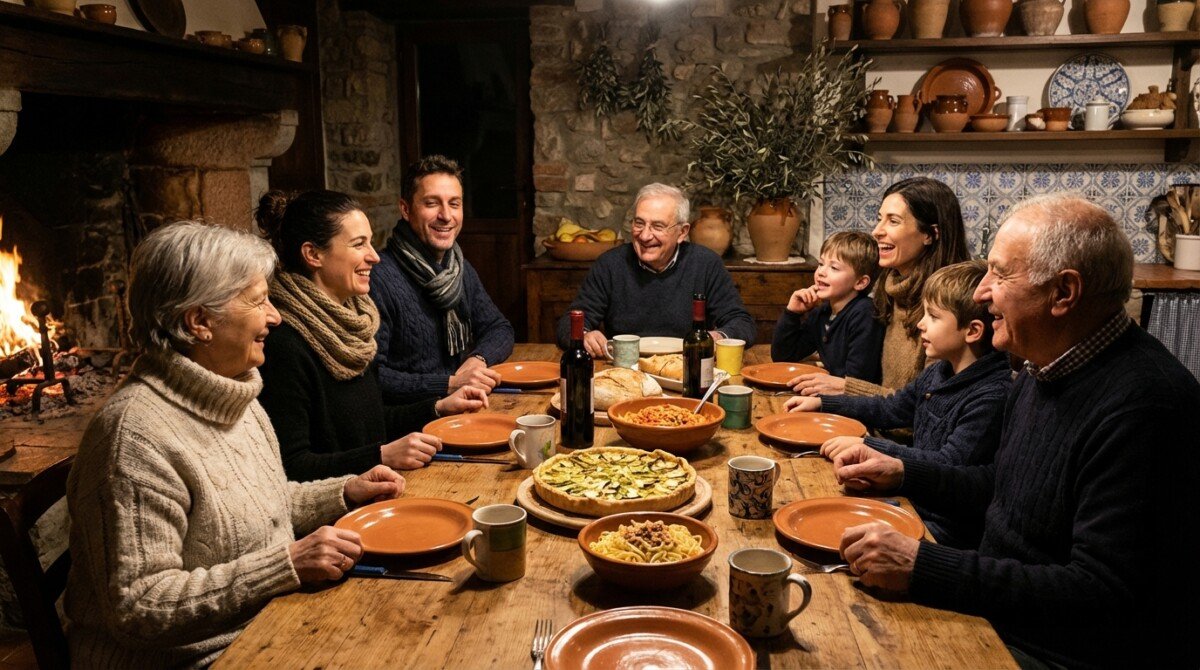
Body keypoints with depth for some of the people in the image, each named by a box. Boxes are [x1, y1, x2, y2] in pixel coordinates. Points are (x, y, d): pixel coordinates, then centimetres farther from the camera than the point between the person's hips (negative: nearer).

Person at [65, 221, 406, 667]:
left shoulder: (231, 393, 6)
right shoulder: (135, 435, -23)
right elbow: (136, 606, -24)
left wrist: (345, 492, 4)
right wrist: (288, 564, -27)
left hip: (261, 624, 8)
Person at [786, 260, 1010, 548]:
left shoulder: (993, 395, -21)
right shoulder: (939, 372, 7)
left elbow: (949, 465, -26)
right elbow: (891, 409, 21)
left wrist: (868, 447, -26)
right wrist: (821, 403, 17)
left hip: (946, 527, -8)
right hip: (914, 500, 9)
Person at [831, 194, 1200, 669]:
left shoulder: (1141, 405, -26)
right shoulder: (1042, 372, 6)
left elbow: (1103, 595, -28)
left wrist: (921, 568, -30)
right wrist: (902, 474, 6)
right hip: (994, 618, 8)